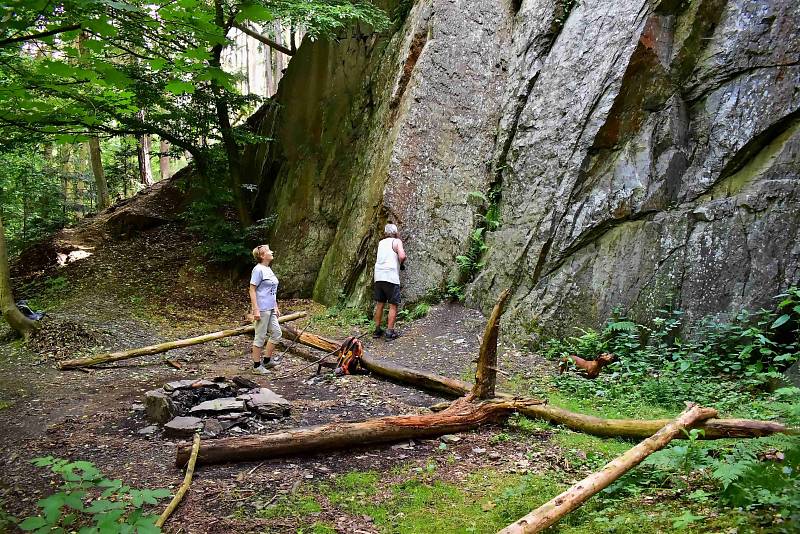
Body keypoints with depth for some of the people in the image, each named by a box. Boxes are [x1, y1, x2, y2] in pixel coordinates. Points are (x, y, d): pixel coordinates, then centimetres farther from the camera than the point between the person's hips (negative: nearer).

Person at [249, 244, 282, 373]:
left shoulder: (268, 269, 13)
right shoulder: (258, 270, -13)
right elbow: (252, 290, -16)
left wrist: (276, 307, 20)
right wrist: (255, 310, -20)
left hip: (270, 309, 9)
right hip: (262, 309, -9)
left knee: (276, 333, 11)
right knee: (260, 337, -1)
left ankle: (266, 360, 21)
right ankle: (257, 365, 9)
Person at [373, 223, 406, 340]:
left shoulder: (381, 243, 16)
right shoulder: (397, 241, 0)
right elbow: (402, 256, -14)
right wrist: (402, 264, 5)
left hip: (378, 276, 5)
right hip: (391, 277, -5)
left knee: (379, 304, 14)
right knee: (393, 305, 0)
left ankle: (377, 330, 18)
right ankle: (390, 332, -3)